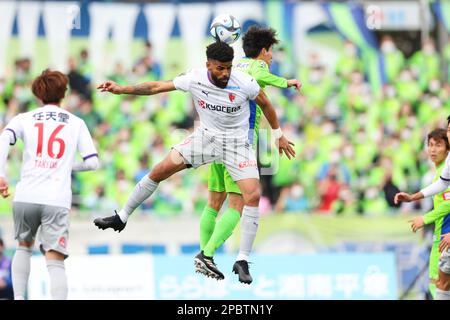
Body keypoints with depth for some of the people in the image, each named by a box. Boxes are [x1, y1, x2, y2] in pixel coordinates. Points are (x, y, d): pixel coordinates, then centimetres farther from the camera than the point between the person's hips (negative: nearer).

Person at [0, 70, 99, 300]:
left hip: (25, 197, 2)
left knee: (23, 246, 26)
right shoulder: (76, 124, 12)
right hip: (57, 201, -2)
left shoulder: (24, 119, 12)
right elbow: (92, 162, 7)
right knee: (55, 262, -7)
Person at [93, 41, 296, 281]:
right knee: (160, 170, -6)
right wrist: (122, 89, -17)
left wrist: (279, 135, 8)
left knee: (253, 195, -18)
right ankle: (122, 218, 12)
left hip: (237, 143, -2)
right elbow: (157, 87, -9)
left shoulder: (245, 83, -21)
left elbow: (265, 104, -3)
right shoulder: (195, 79, -17)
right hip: (207, 136, 2)